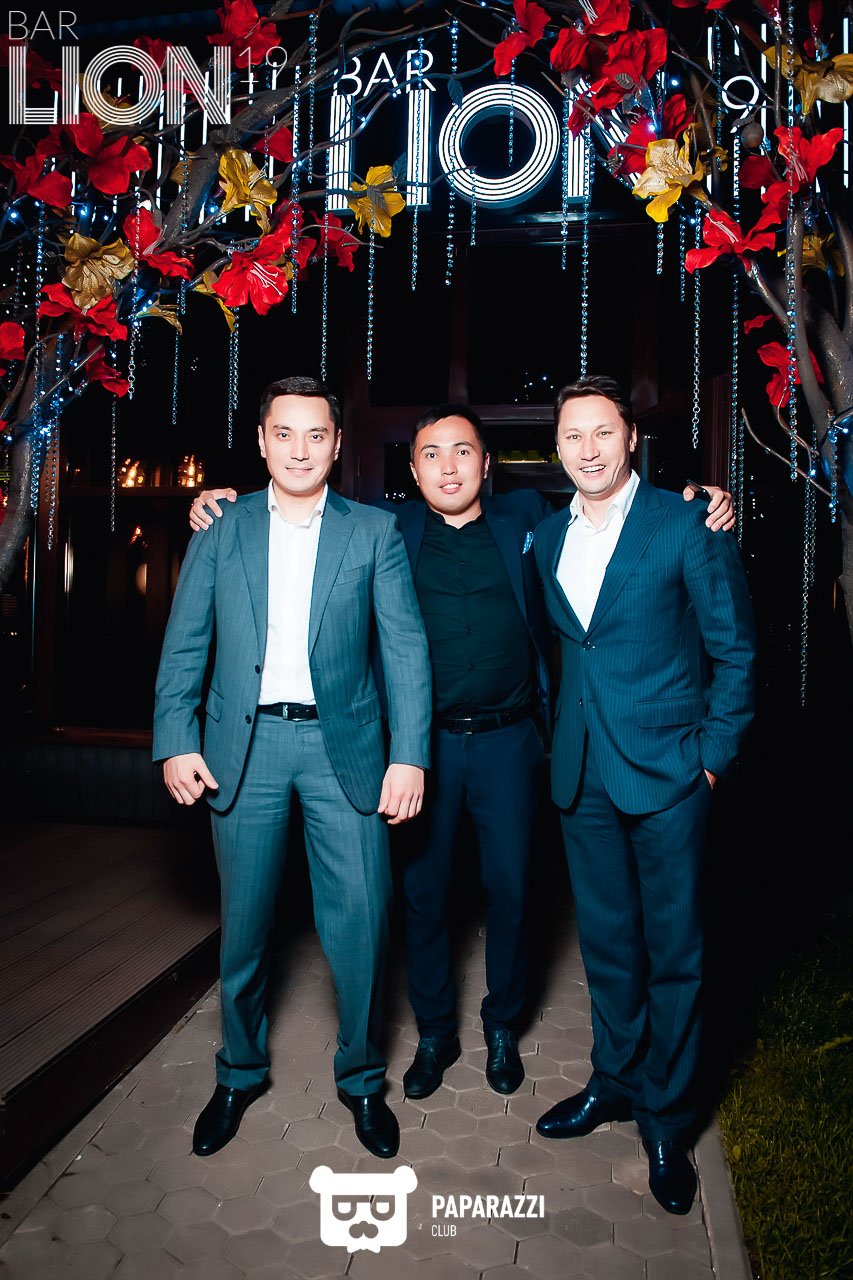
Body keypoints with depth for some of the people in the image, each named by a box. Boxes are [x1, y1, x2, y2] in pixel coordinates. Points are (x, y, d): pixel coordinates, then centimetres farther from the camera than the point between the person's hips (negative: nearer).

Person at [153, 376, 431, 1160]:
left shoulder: (375, 532, 4)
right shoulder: (221, 530, 7)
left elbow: (406, 647, -2)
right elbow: (184, 646, 7)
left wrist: (409, 755, -10)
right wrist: (175, 742, -3)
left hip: (342, 744, -1)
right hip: (243, 745, 1)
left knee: (360, 919, 1)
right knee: (244, 920, 12)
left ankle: (361, 1078, 26)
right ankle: (240, 1074, 35)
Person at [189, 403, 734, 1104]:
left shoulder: (528, 516, 3)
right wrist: (223, 504, -3)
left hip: (508, 740, 0)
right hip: (425, 742, 0)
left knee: (510, 891, 11)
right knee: (424, 892, 11)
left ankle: (503, 1028, 35)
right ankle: (434, 1033, 33)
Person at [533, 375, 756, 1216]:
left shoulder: (686, 526, -7)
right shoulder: (548, 537, 9)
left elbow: (736, 651, -5)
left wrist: (712, 756, -8)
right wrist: (558, 735, 10)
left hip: (666, 771, -4)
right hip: (582, 775, 5)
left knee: (673, 951, 8)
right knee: (606, 942, 17)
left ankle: (666, 1120, 26)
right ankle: (615, 1081, 37)